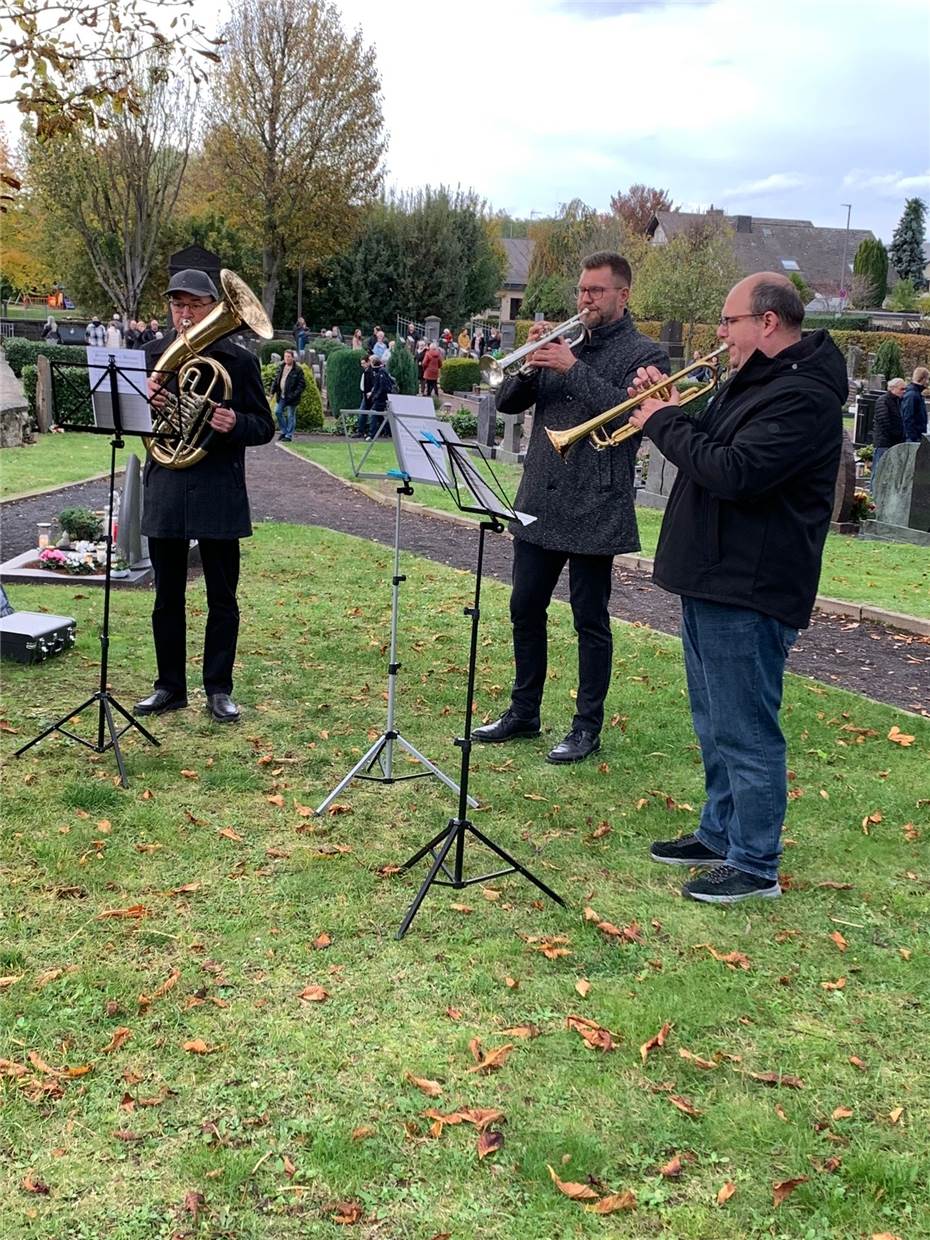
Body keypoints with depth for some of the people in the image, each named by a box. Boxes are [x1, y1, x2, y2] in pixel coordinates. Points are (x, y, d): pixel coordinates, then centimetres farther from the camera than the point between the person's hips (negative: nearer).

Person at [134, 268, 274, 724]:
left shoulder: (238, 360, -1)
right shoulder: (153, 355, 6)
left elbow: (264, 427, 1)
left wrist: (235, 423, -20)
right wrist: (144, 399, -15)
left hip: (219, 493, -2)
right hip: (165, 489, 3)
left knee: (222, 597, 5)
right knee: (167, 596, 10)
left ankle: (219, 689, 16)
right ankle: (170, 686, 21)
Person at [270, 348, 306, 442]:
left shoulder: (298, 370, -11)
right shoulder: (281, 367, 8)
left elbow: (302, 384, -12)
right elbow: (276, 380, 16)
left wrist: (295, 394, -20)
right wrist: (273, 391, 6)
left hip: (291, 397, -6)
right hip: (281, 396, 6)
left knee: (291, 416, 1)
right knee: (278, 412, 6)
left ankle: (289, 435, 9)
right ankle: (284, 431, 22)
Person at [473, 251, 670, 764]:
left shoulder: (644, 354, -3)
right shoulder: (563, 342, 13)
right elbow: (507, 402, 9)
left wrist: (573, 368, -21)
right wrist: (530, 366, -10)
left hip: (594, 511, -6)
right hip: (539, 504, 6)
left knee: (590, 620, 2)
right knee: (525, 610, 12)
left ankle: (588, 726, 13)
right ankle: (523, 712, 26)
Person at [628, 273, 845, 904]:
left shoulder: (804, 396, -19)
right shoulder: (753, 380, 15)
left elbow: (733, 474, -28)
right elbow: (711, 450, 20)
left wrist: (666, 422, -15)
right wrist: (668, 411, 3)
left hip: (749, 591, -11)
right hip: (712, 578, 11)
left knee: (745, 732, -2)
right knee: (717, 724, 20)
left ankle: (756, 866, 10)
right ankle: (720, 834, 34)